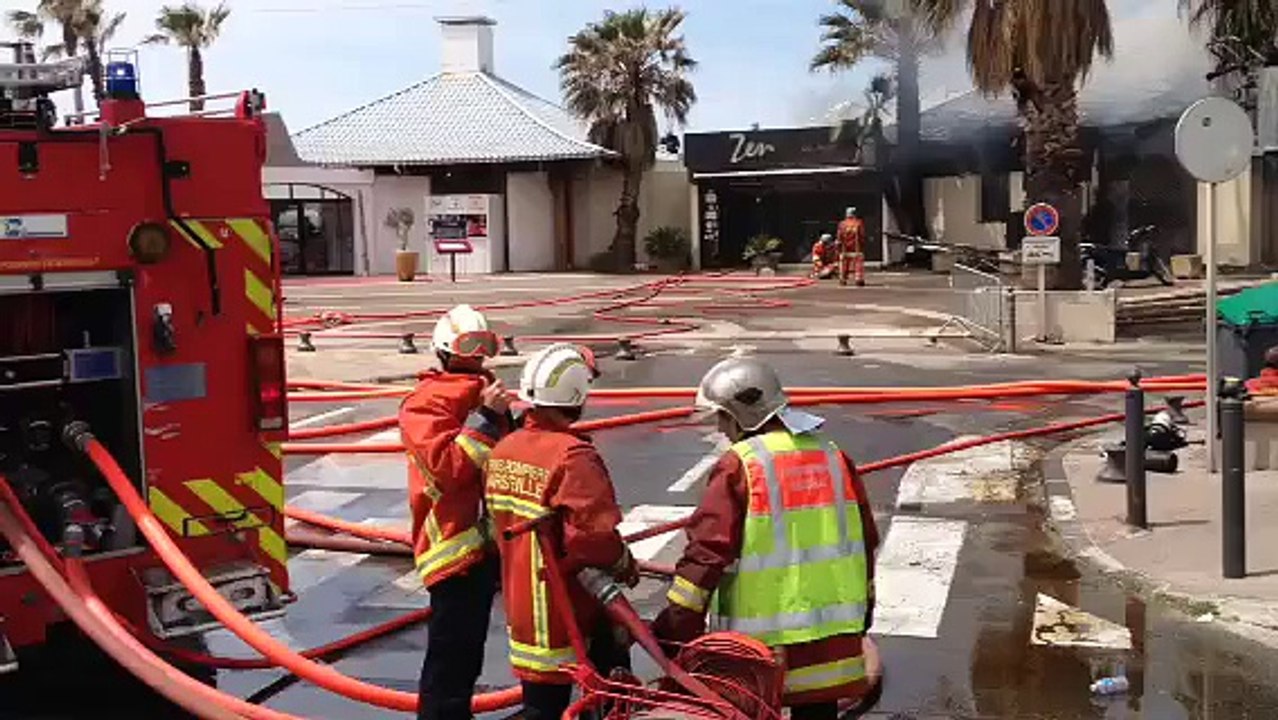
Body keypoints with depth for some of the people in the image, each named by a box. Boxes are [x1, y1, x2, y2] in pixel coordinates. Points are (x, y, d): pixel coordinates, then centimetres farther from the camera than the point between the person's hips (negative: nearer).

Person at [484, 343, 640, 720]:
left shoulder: (503, 450, 2)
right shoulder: (573, 456, -24)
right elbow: (595, 535, -28)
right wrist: (626, 565, -9)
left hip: (521, 601, 7)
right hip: (570, 613, -7)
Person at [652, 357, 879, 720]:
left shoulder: (739, 465, -11)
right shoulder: (832, 455, 8)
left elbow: (708, 549, -15)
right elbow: (865, 538, 15)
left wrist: (675, 626, -11)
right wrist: (863, 605, 26)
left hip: (762, 629, -5)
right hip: (833, 628, 6)